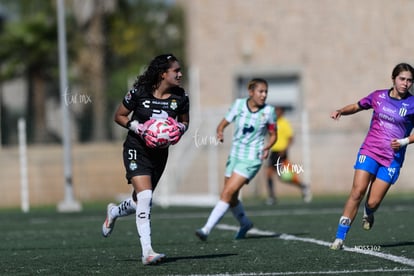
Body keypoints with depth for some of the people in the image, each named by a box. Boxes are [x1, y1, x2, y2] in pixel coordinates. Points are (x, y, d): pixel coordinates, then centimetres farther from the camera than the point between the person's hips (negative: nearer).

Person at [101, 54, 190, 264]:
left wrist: (178, 129, -12)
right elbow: (119, 116, -3)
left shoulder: (180, 97, -5)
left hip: (159, 152, 5)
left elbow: (184, 121, 12)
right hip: (137, 149, -5)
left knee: (141, 201, 14)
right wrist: (139, 128, -19)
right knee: (145, 197, -20)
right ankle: (147, 252, -20)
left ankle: (114, 212, 49)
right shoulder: (140, 92, -14)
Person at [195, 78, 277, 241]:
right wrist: (220, 132, -18)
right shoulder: (239, 105, -2)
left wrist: (267, 148, -14)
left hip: (251, 159, -4)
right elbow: (223, 123, 5)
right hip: (235, 155, 4)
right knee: (231, 198, 11)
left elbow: (273, 135, 6)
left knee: (227, 193, -16)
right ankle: (245, 223, 39)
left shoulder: (268, 111, -6)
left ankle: (207, 229, -16)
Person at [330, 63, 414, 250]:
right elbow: (357, 106, 20)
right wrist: (340, 111, 1)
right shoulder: (378, 96, 4)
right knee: (357, 192, -14)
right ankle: (339, 238, -10)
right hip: (369, 151, 1)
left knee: (373, 203, -6)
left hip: (392, 158, -1)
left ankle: (368, 214, 34)